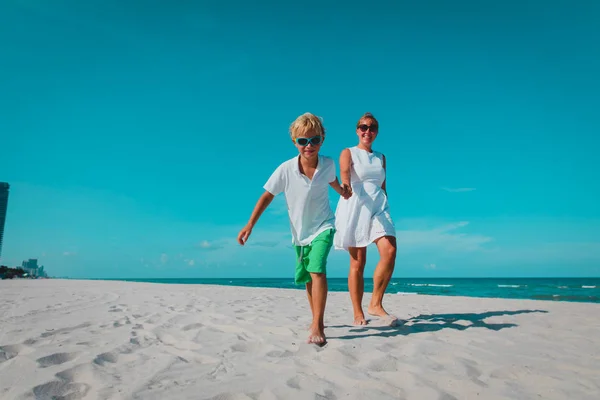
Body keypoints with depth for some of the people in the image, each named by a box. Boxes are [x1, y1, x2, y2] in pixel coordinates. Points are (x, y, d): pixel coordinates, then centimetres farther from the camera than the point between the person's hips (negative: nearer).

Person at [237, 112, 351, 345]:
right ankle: (316, 320, 33)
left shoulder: (328, 164, -14)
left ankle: (317, 325, -18)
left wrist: (346, 195, 27)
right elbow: (268, 196, -11)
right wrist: (250, 225, -15)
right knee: (307, 278, 14)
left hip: (323, 227, -2)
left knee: (317, 270, -23)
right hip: (299, 232, 2)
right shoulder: (286, 169, -20)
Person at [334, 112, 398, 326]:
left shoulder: (381, 157, 20)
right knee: (358, 262, -3)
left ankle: (376, 304, -6)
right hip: (356, 207, -4)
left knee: (390, 250, -18)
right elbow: (344, 173, -15)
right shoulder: (348, 153, 6)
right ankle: (358, 314, 5)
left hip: (378, 207, 4)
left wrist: (385, 210, 19)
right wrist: (345, 185, -38)